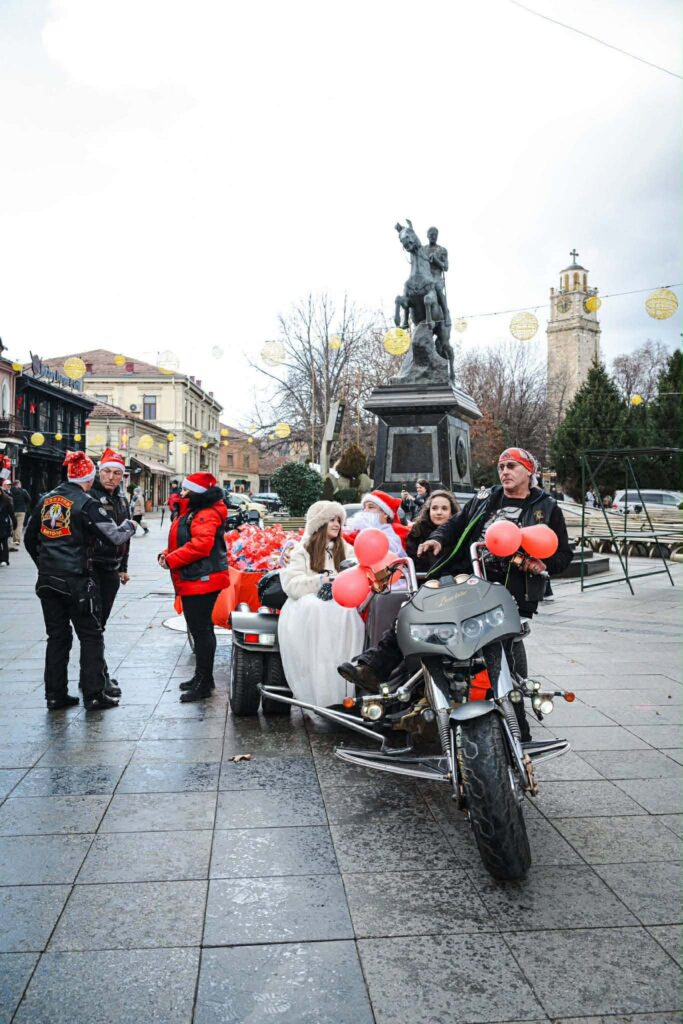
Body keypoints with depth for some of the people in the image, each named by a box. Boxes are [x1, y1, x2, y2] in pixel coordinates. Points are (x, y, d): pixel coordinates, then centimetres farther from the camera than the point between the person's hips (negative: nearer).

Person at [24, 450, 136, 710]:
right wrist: (129, 525, 9)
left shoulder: (46, 500, 9)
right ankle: (93, 695, 6)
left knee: (57, 636, 14)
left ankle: (55, 695, 18)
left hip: (47, 579, 6)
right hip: (75, 581, -6)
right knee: (91, 635, 5)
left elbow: (29, 539, 15)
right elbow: (115, 536, -11)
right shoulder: (86, 504, -11)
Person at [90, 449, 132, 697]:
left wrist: (123, 567, 22)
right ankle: (100, 676, -4)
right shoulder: (89, 496, -11)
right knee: (94, 624, -7)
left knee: (99, 623, 14)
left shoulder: (121, 500, 14)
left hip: (110, 570, 8)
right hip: (91, 568, -8)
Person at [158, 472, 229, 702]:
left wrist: (171, 560, -19)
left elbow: (200, 546, -28)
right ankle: (202, 677, 30)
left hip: (201, 581, -11)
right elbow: (181, 542, 25)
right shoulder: (189, 512, 18)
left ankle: (204, 684, 0)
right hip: (192, 582, 11)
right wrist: (167, 553, 4)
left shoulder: (206, 515, -17)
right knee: (199, 630, 18)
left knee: (201, 631, -7)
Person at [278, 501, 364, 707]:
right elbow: (291, 584, -3)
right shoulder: (302, 550, 10)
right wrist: (321, 580, -15)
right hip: (307, 605, -2)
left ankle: (343, 690, -34)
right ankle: (315, 692, -37)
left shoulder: (347, 550, 20)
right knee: (315, 611, -38)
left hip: (339, 605, 2)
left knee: (346, 611, -34)